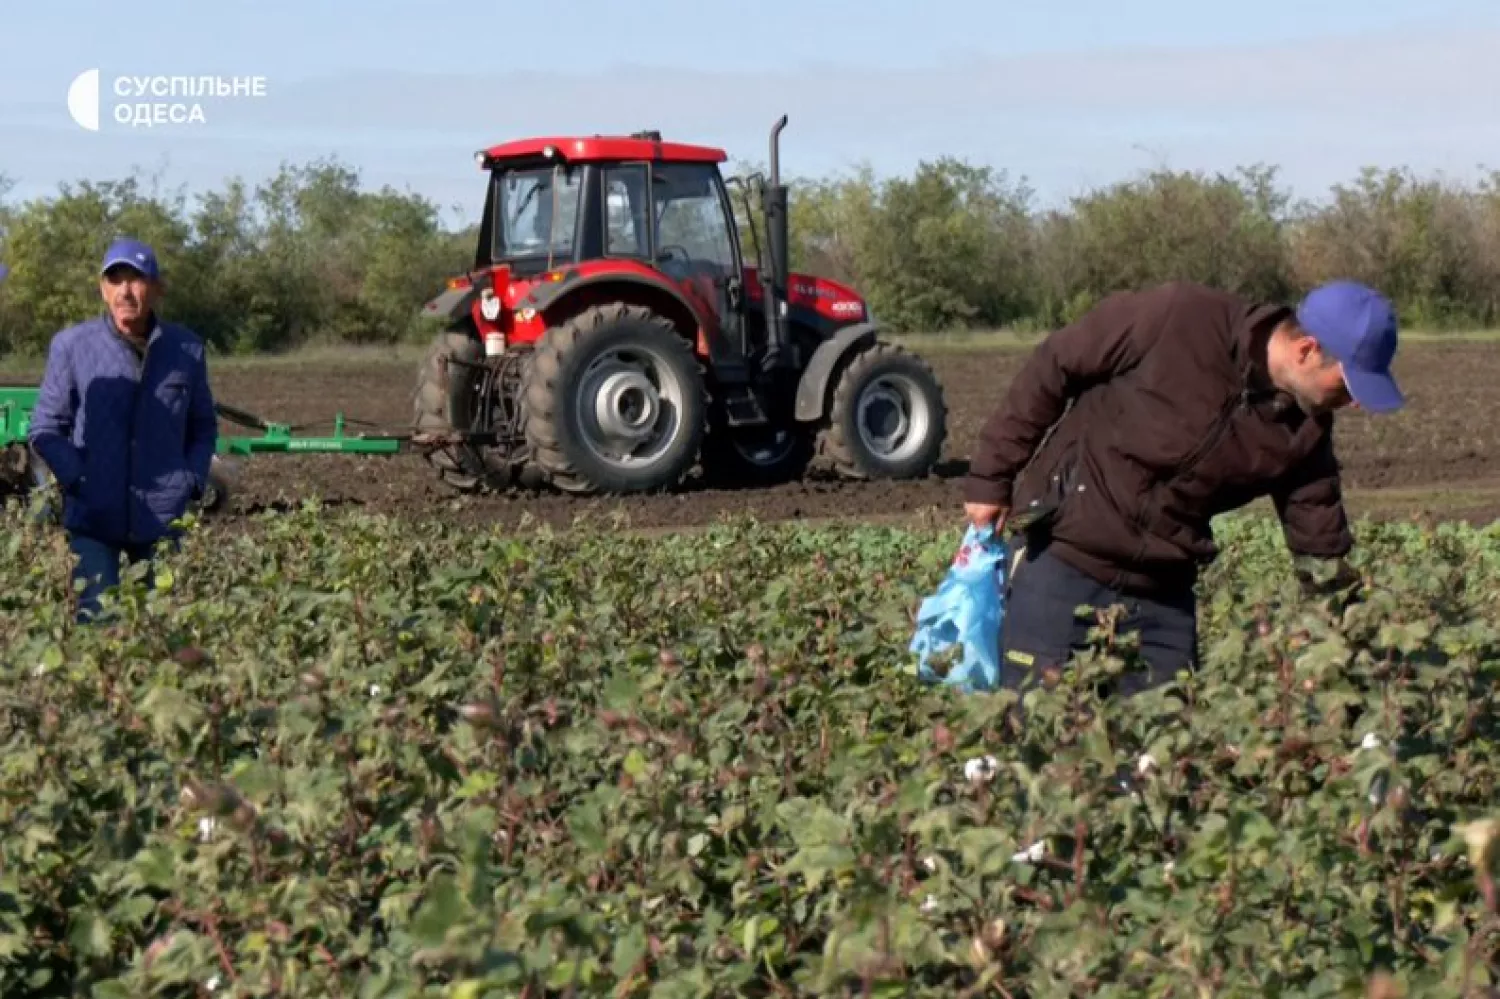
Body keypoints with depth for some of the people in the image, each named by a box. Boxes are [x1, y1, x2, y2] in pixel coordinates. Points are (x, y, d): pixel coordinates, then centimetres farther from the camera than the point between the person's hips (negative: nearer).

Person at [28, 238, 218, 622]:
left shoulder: (186, 349, 4)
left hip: (164, 518, 2)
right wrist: (79, 482, -9)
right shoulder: (71, 345, -3)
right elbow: (45, 429, 3)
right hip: (93, 519, -2)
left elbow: (203, 427, 16)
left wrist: (191, 482, 1)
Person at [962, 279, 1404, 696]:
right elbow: (1051, 367, -10)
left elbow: (1320, 543, 3)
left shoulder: (1306, 429, -3)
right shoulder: (1178, 319, -18)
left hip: (1164, 591, 5)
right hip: (1061, 561, -5)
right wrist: (990, 477, -6)